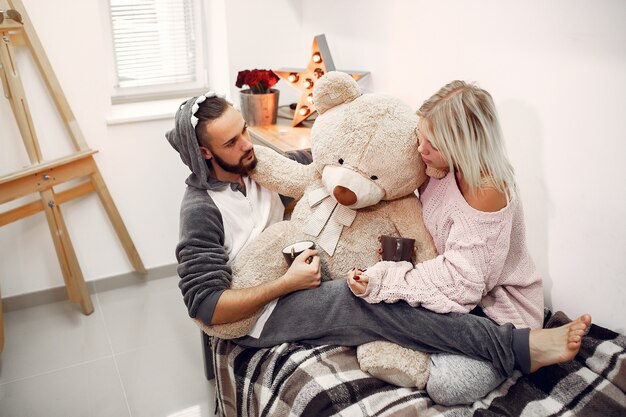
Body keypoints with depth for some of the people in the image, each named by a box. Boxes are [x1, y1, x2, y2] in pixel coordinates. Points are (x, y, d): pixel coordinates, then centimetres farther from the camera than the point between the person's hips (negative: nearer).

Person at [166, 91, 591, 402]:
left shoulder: (255, 166, 6)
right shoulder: (202, 208, -16)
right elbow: (206, 305, -22)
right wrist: (287, 283, -23)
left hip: (289, 274, 8)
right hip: (255, 314, -8)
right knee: (363, 299, -31)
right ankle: (518, 348, -33)